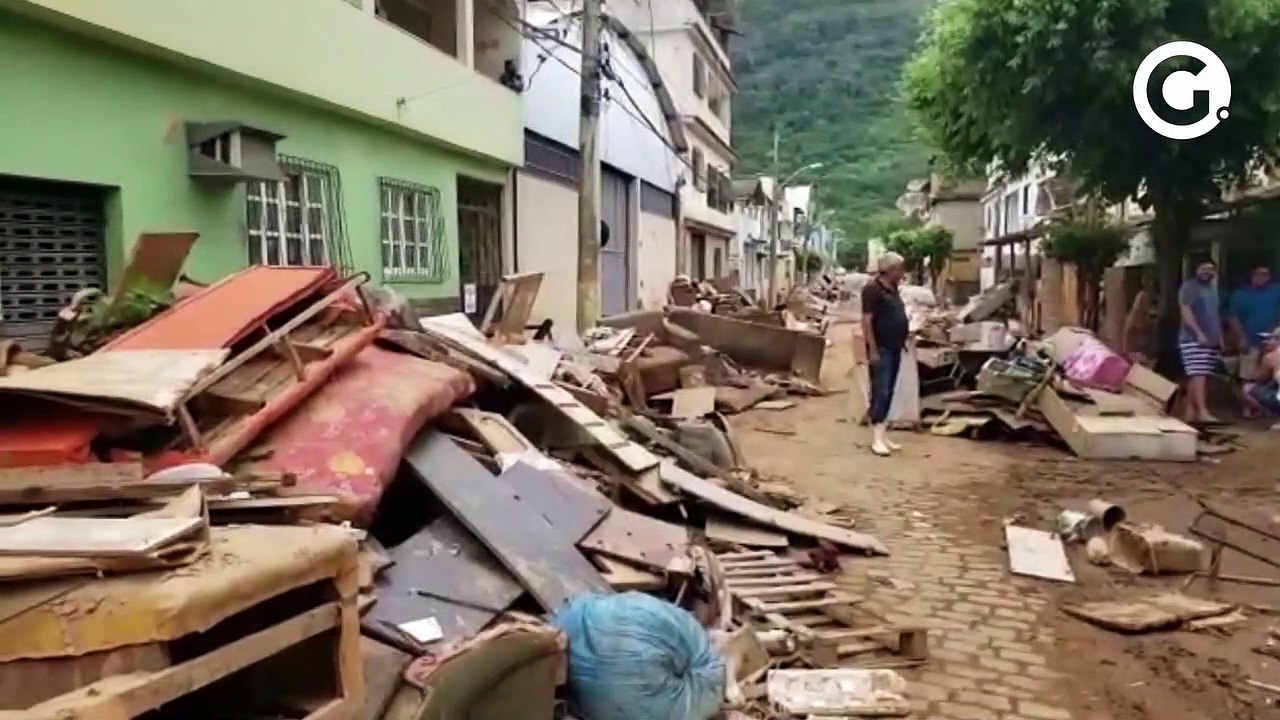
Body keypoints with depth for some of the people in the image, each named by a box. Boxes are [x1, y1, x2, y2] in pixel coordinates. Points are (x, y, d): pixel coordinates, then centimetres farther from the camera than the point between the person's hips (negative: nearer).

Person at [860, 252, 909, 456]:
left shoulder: (893, 289, 15)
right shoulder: (872, 289, -13)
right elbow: (867, 320, -18)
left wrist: (903, 340, 17)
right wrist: (873, 349, -22)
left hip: (894, 349, 9)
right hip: (881, 349, -9)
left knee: (888, 393, 10)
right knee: (880, 392, -10)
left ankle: (883, 434, 16)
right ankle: (877, 438, -9)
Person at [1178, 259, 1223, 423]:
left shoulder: (1213, 288, 20)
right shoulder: (1189, 286, -6)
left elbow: (1215, 315, 25)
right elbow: (1185, 311, -15)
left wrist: (1220, 336, 18)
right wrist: (1198, 333, -22)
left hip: (1212, 340, 8)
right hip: (1193, 339, -8)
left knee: (1198, 376, 7)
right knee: (1198, 376, -15)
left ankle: (1191, 411, 10)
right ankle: (1203, 412, -21)